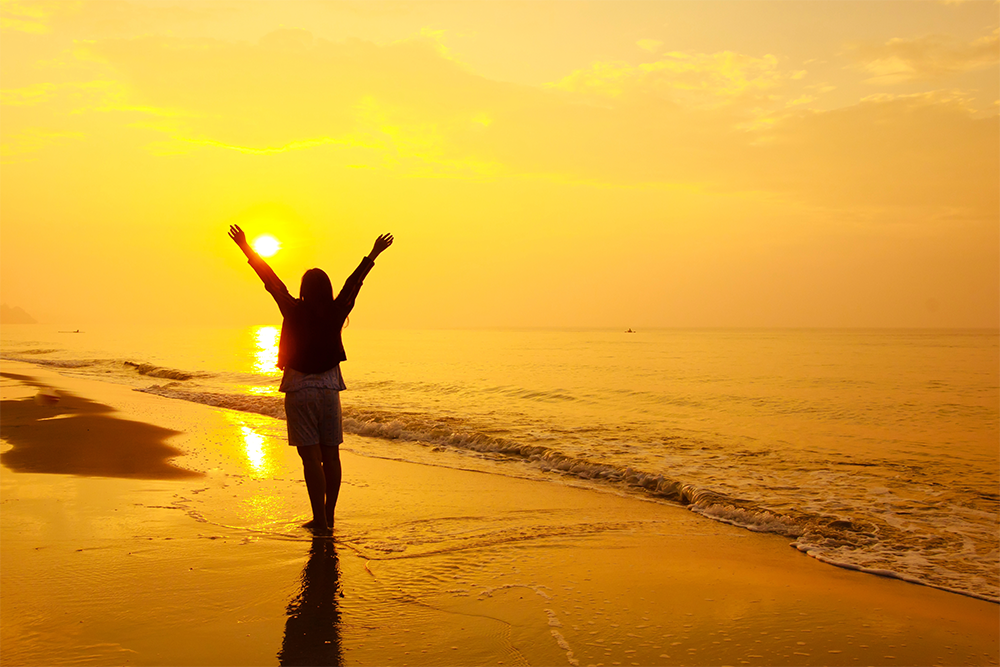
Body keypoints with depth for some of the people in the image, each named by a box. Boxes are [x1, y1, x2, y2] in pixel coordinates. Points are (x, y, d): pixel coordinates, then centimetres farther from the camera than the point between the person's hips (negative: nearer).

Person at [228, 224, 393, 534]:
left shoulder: (295, 311, -8)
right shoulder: (336, 313, -1)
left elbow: (270, 279, -1)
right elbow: (354, 282, 10)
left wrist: (248, 250, 7)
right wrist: (373, 255, 22)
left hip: (299, 389, -3)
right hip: (329, 388, 3)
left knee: (311, 457, -4)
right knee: (331, 455, 9)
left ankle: (320, 520, -4)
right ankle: (328, 516, 17)